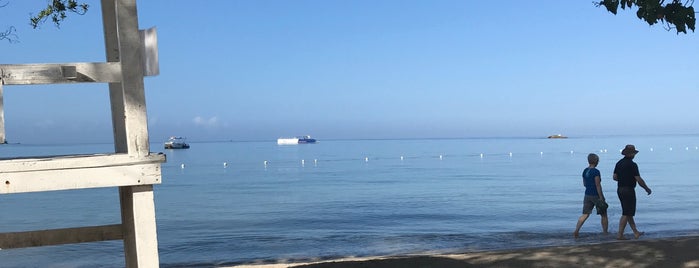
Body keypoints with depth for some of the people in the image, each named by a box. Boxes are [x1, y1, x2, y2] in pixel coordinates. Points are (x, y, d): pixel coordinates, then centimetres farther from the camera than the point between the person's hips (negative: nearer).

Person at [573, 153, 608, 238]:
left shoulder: (585, 171, 6)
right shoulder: (596, 171, -15)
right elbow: (598, 185, -17)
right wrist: (601, 198, -15)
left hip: (587, 195, 6)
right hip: (596, 195, -6)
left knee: (585, 214, 6)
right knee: (604, 215, 11)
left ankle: (576, 231, -9)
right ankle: (605, 233, 18)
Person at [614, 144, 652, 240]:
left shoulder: (619, 163, 7)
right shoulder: (632, 164, -15)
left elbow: (615, 177, 11)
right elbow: (639, 180, -15)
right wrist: (647, 188, -2)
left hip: (620, 189, 8)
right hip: (629, 190, -8)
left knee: (629, 213, 15)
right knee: (626, 214, -3)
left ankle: (636, 232, 23)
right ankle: (620, 235, -3)